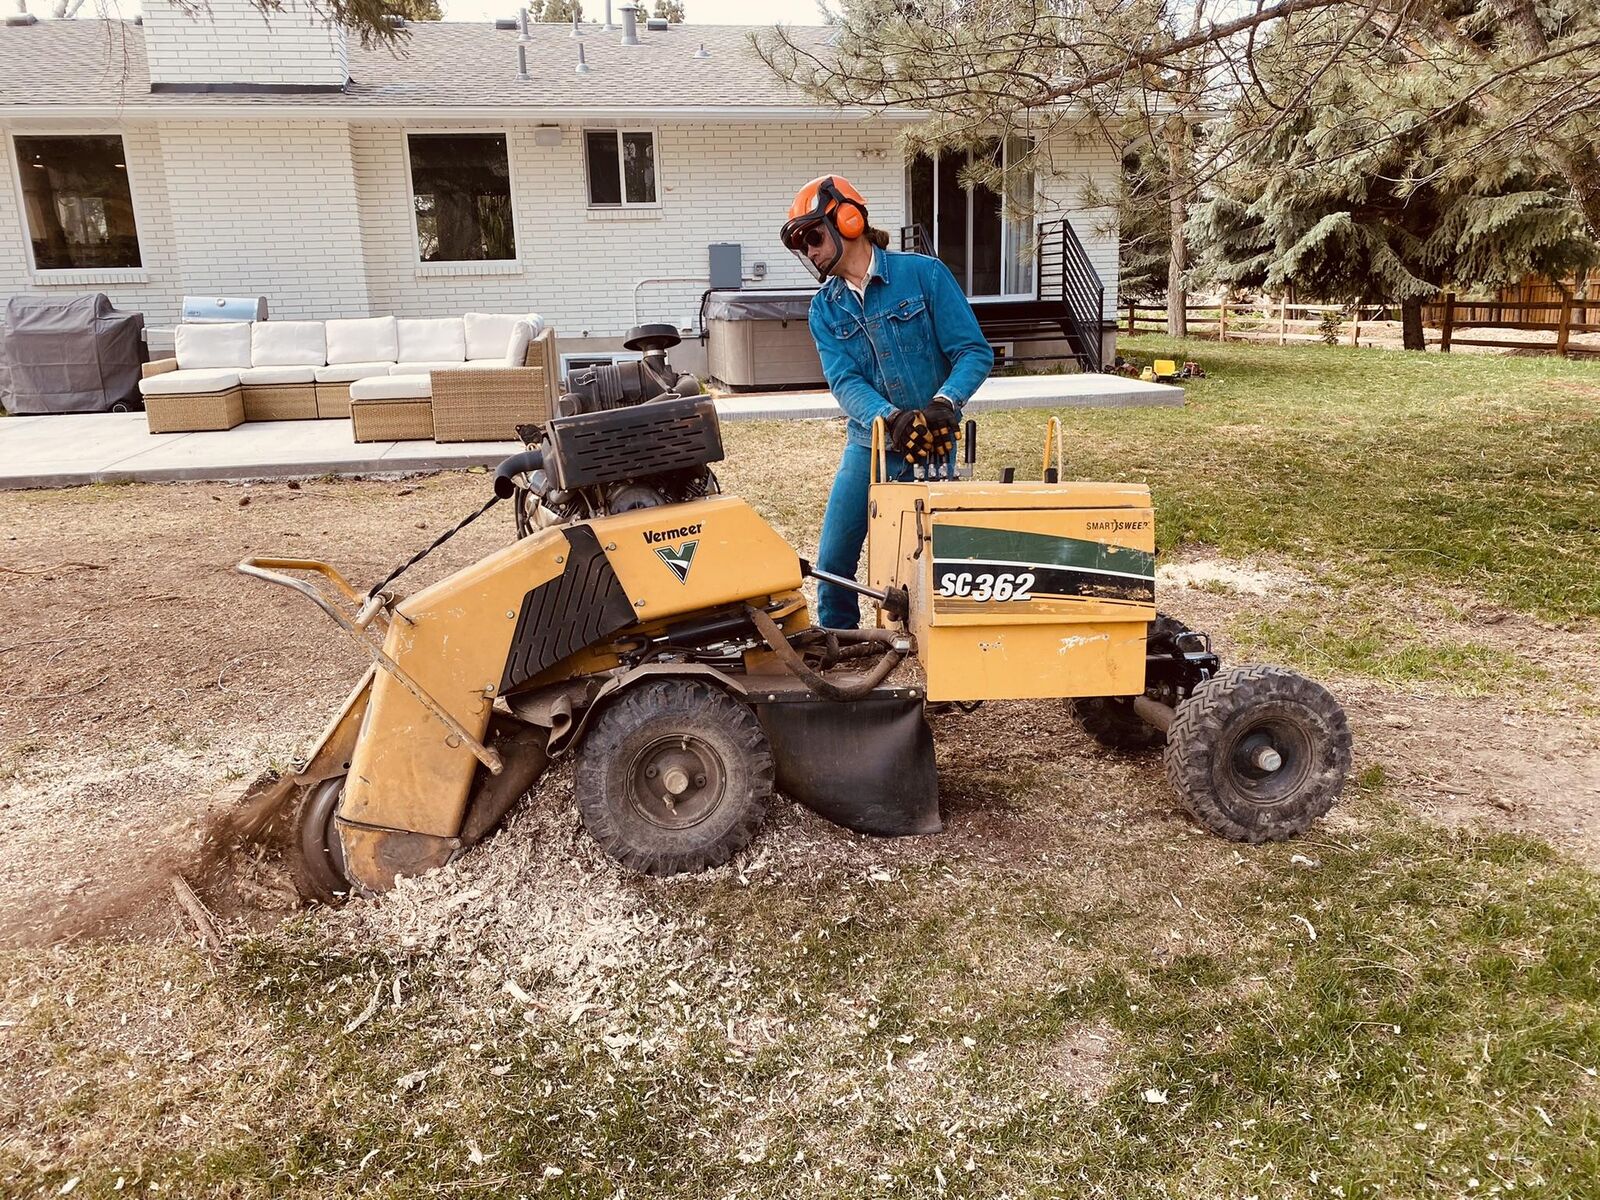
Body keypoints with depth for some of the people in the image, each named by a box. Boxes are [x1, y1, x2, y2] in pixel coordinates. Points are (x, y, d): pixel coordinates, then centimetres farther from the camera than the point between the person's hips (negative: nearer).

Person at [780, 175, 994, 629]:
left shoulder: (923, 274, -6)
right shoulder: (825, 307, 4)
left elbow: (974, 352, -9)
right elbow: (844, 381, -10)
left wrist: (944, 403, -28)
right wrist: (891, 418, -29)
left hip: (931, 444, -3)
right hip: (868, 443, 3)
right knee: (833, 562, 4)